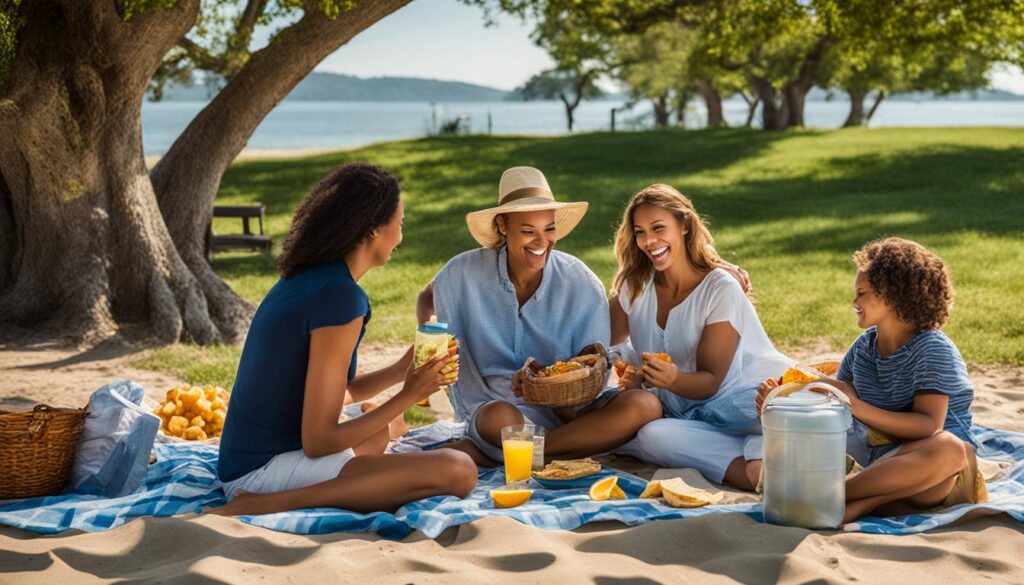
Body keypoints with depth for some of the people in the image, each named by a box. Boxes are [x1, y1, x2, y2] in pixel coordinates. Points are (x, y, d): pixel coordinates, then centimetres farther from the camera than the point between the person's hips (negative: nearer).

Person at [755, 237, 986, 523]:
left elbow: (929, 426, -22)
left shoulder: (934, 350, -11)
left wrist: (857, 406, -29)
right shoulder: (863, 347, 9)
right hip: (879, 462, 6)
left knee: (948, 448, -39)